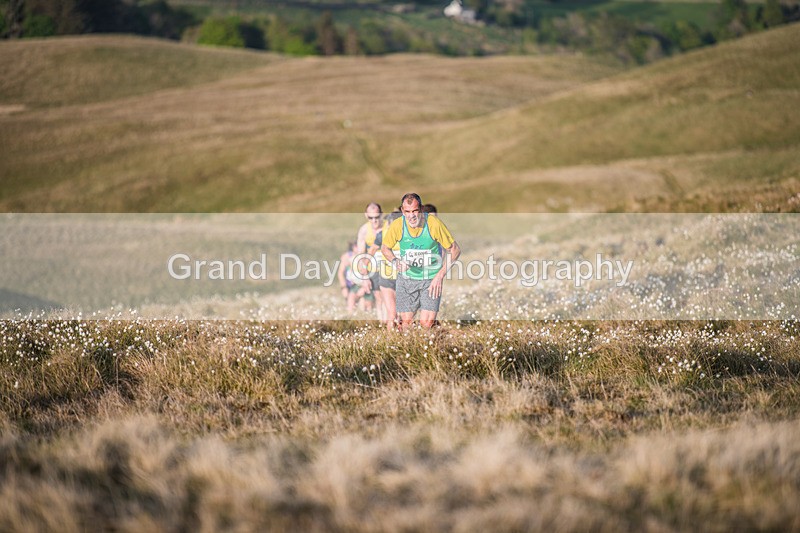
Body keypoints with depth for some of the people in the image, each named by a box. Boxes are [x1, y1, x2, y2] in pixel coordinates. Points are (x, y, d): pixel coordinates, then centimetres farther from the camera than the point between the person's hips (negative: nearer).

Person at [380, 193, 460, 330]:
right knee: (406, 322, -2)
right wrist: (396, 261, -14)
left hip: (431, 279, -2)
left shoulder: (434, 223, -17)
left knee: (426, 323, -13)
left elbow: (455, 249, -7)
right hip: (406, 277, 2)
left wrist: (440, 275, -13)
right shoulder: (397, 225, -12)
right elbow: (385, 248, 7)